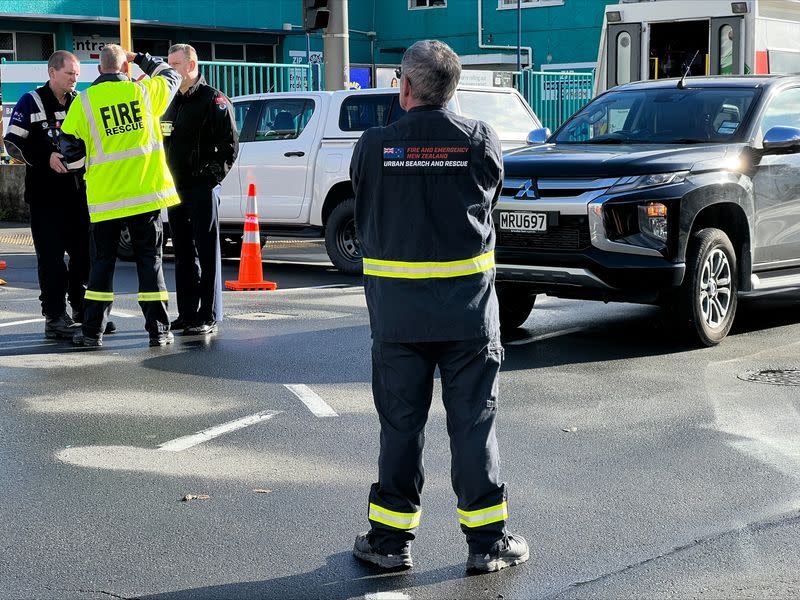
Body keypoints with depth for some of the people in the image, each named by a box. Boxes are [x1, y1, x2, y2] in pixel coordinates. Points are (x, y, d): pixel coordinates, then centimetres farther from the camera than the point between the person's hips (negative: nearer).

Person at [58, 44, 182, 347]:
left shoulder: (84, 102, -3)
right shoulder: (143, 91, 0)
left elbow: (70, 154, 0)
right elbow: (171, 75, 22)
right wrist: (139, 59, 30)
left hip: (105, 197, 0)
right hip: (146, 191, 1)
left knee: (102, 262, 8)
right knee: (150, 259, 6)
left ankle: (93, 330, 8)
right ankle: (158, 330, 5)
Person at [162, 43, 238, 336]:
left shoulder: (213, 100, -6)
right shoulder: (172, 102, 18)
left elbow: (230, 144, -10)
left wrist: (212, 175, -14)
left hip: (202, 188, -8)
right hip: (176, 188, 8)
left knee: (207, 251, -6)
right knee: (183, 253, 10)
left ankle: (209, 317, -4)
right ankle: (187, 314, 17)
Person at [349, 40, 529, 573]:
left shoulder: (374, 145, -6)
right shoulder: (481, 141, -5)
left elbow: (365, 218, 5)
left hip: (397, 310, 0)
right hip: (469, 308, 0)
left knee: (400, 424, 10)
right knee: (473, 424, 7)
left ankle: (390, 538, 17)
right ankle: (487, 541, 12)